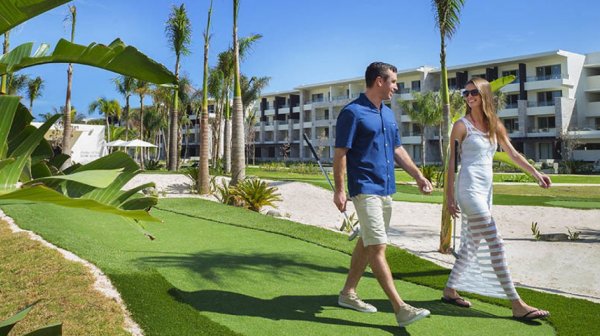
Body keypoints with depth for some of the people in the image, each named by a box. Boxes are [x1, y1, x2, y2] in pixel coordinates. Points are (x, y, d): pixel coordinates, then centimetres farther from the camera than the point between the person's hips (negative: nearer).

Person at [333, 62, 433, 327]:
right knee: (377, 247, -10)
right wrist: (339, 190, -16)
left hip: (386, 189, 9)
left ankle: (348, 293, 26)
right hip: (365, 189, -9)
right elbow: (340, 153, -12)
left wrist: (418, 176, 15)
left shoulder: (388, 114, 16)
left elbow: (397, 150, 21)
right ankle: (400, 309, -10)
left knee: (366, 242, 14)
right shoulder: (352, 112, -10)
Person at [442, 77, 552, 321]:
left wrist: (536, 174, 5)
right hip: (469, 189, -7)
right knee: (495, 245, -9)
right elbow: (452, 162, -5)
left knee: (472, 244, 12)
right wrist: (450, 197, -7)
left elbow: (513, 154, 16)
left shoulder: (495, 125, 12)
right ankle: (517, 305, -4)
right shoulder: (462, 125, -5)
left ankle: (450, 290, 25)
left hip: (486, 190, 7)